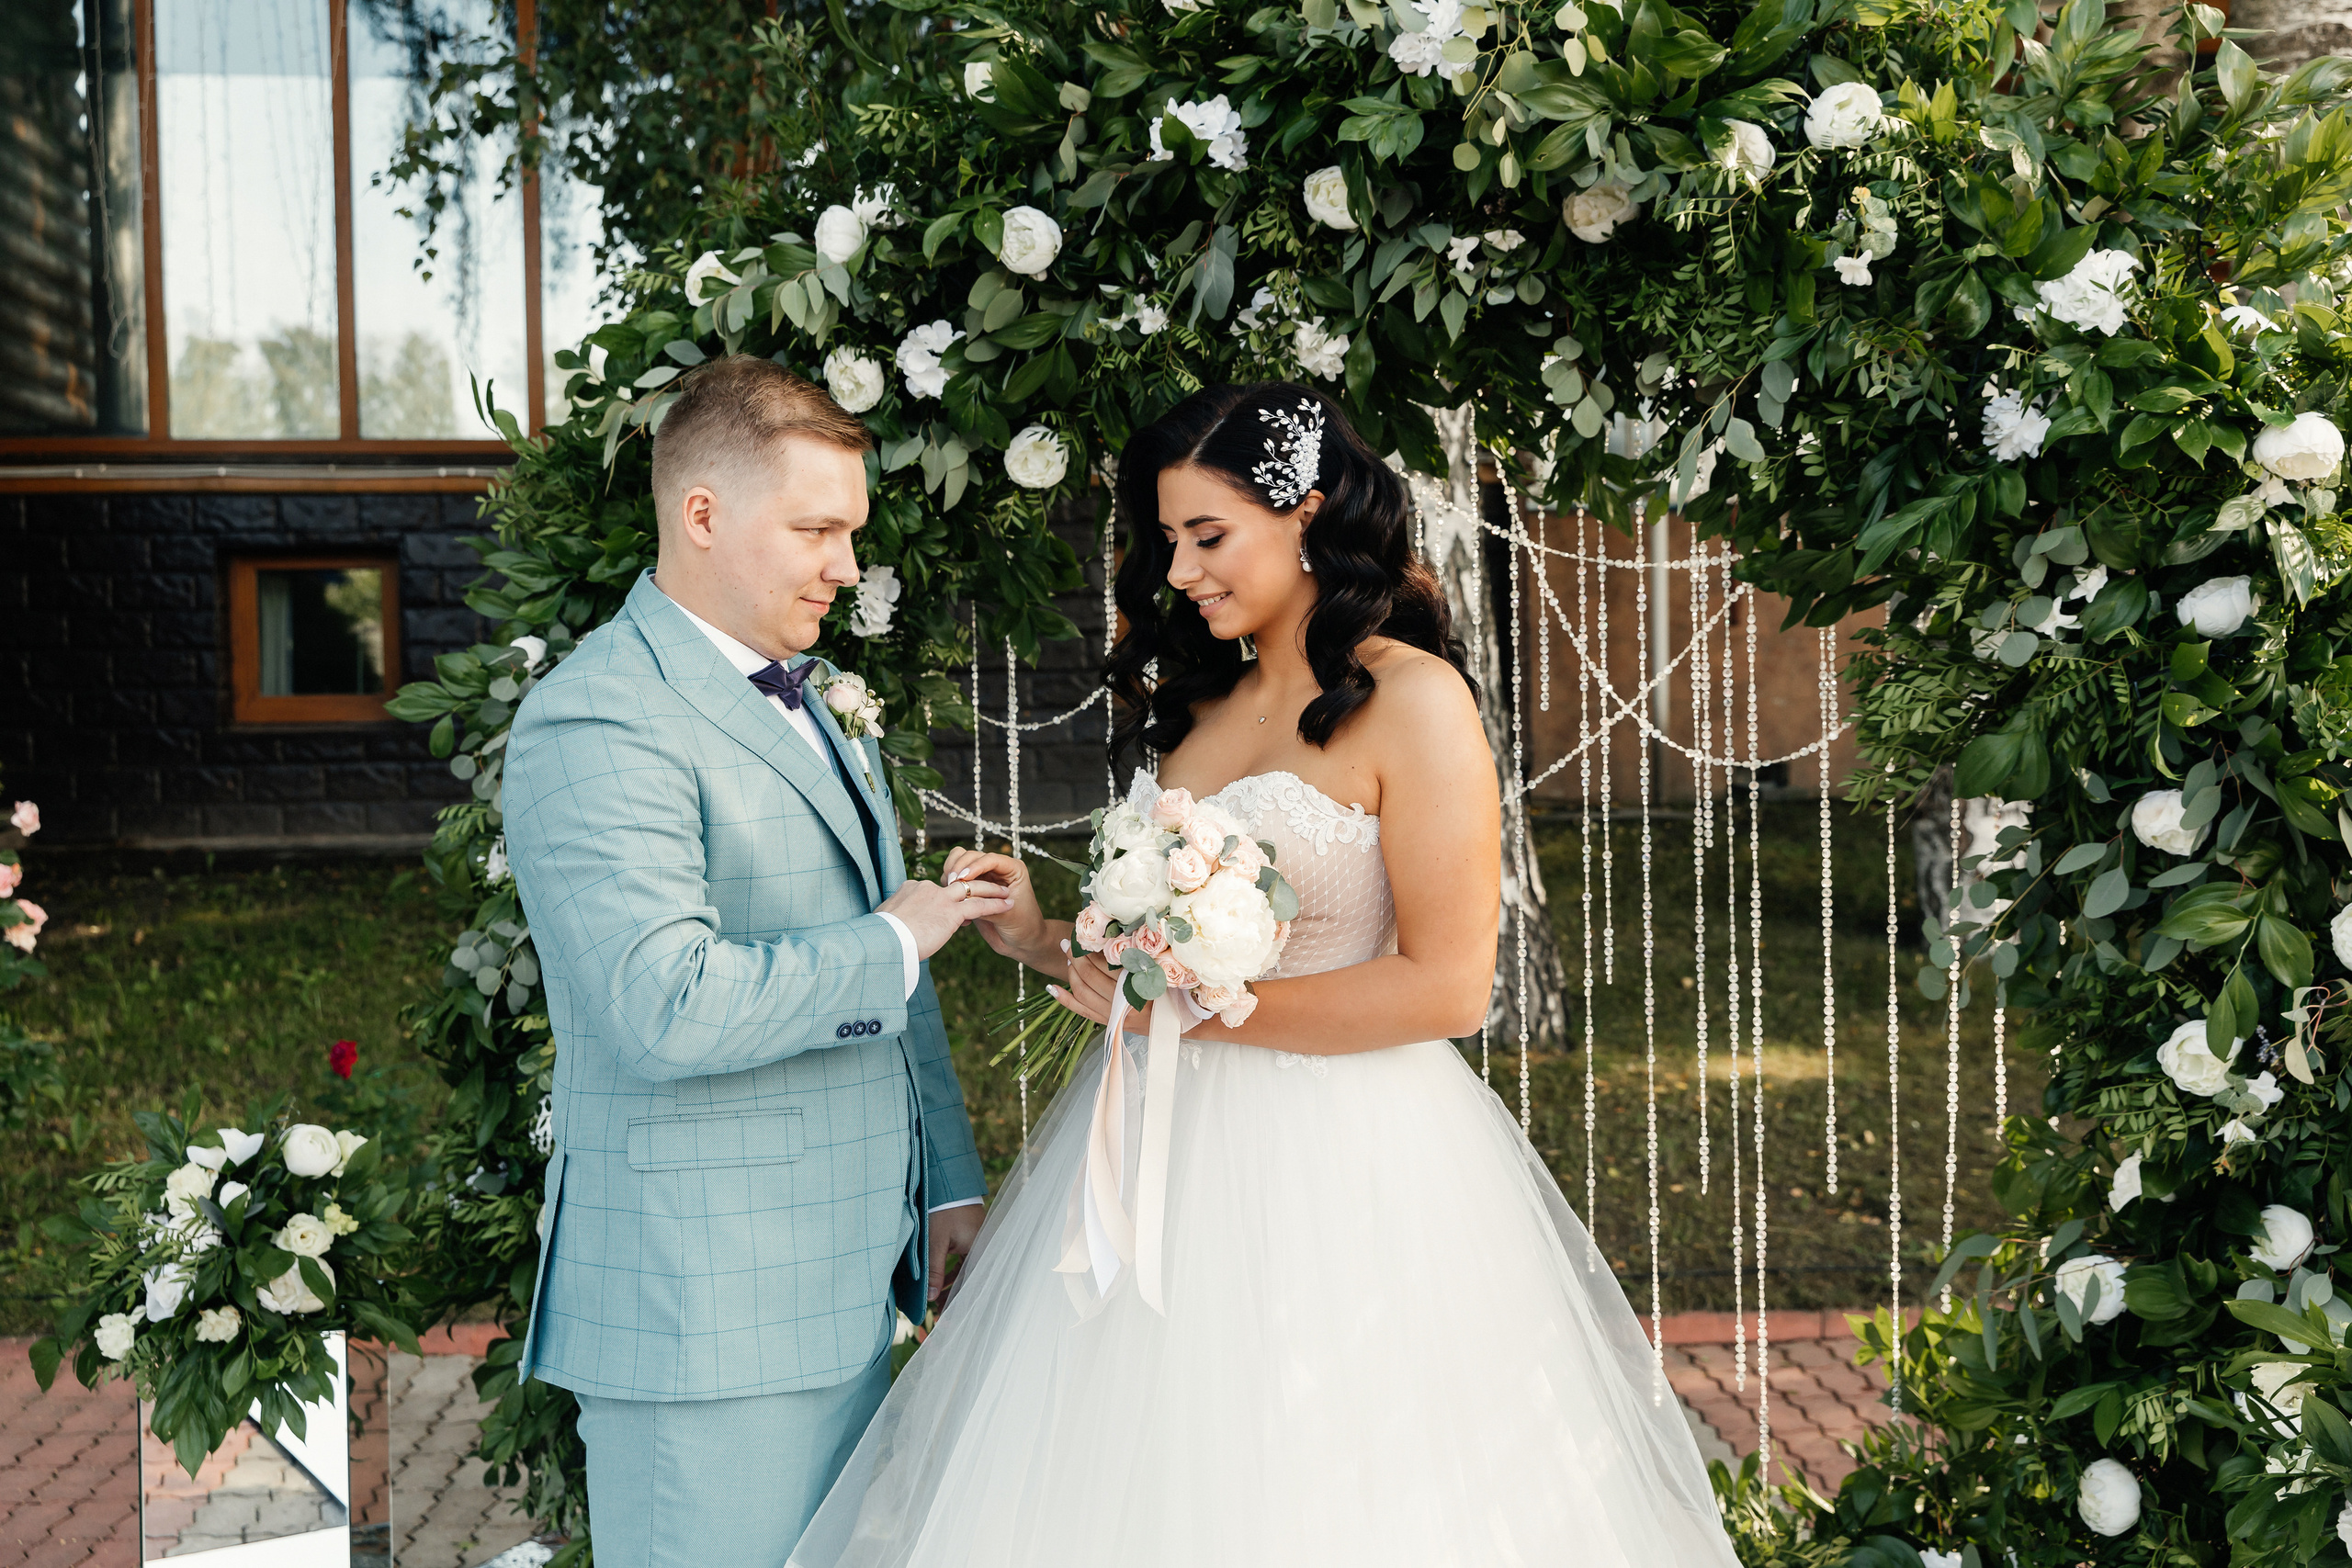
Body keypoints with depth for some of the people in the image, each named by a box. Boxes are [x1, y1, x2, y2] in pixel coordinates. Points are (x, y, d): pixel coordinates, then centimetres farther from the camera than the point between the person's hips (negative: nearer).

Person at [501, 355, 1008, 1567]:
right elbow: (668, 1006, -26)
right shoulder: (598, 723, -15)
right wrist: (890, 944, -15)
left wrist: (947, 1182, 19)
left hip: (847, 1286, 9)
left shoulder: (811, 700, 17)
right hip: (705, 1317, -9)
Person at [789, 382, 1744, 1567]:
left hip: (1340, 1175, -6)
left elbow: (1447, 985, -14)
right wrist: (1041, 938, -2)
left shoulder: (1411, 699, -8)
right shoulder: (1199, 704, 13)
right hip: (1169, 1157, 6)